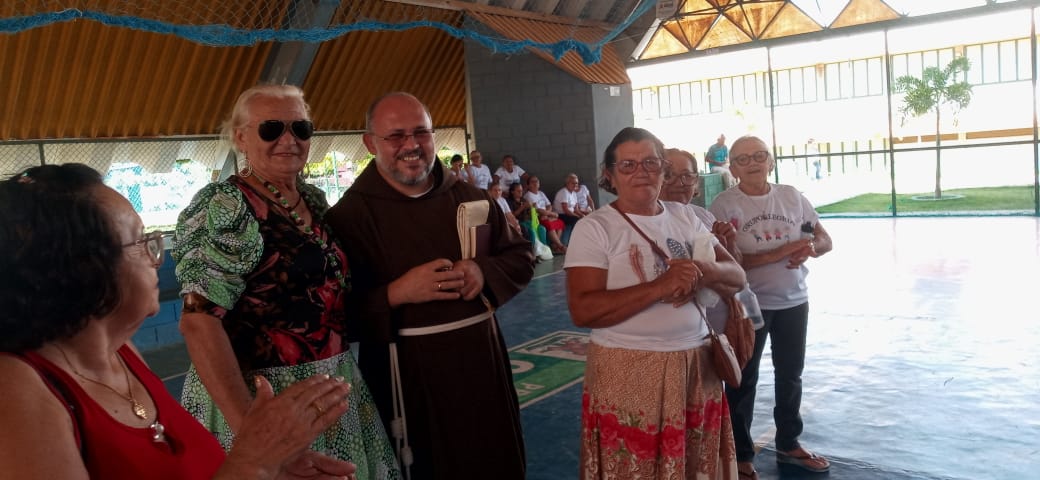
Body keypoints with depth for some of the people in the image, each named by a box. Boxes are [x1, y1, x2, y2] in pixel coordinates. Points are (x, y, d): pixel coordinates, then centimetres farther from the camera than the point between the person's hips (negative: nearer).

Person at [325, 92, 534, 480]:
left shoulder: (470, 198, 6)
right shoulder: (349, 214, -8)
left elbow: (521, 258, 10)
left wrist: (484, 272, -10)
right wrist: (396, 294, -24)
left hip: (481, 362, 4)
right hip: (406, 375, -4)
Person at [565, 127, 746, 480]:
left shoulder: (685, 218, 9)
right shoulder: (594, 228, -8)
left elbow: (737, 276, 7)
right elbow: (583, 310, -18)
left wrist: (704, 272, -16)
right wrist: (659, 287, -26)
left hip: (696, 366, 5)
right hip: (629, 373, -5)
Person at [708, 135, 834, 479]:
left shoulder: (792, 196, 1)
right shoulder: (724, 205, -13)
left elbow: (825, 239, 6)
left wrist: (810, 249, -18)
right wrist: (781, 252, -25)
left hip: (794, 301, 5)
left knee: (790, 374, 20)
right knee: (743, 381, 8)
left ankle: (788, 444, 40)